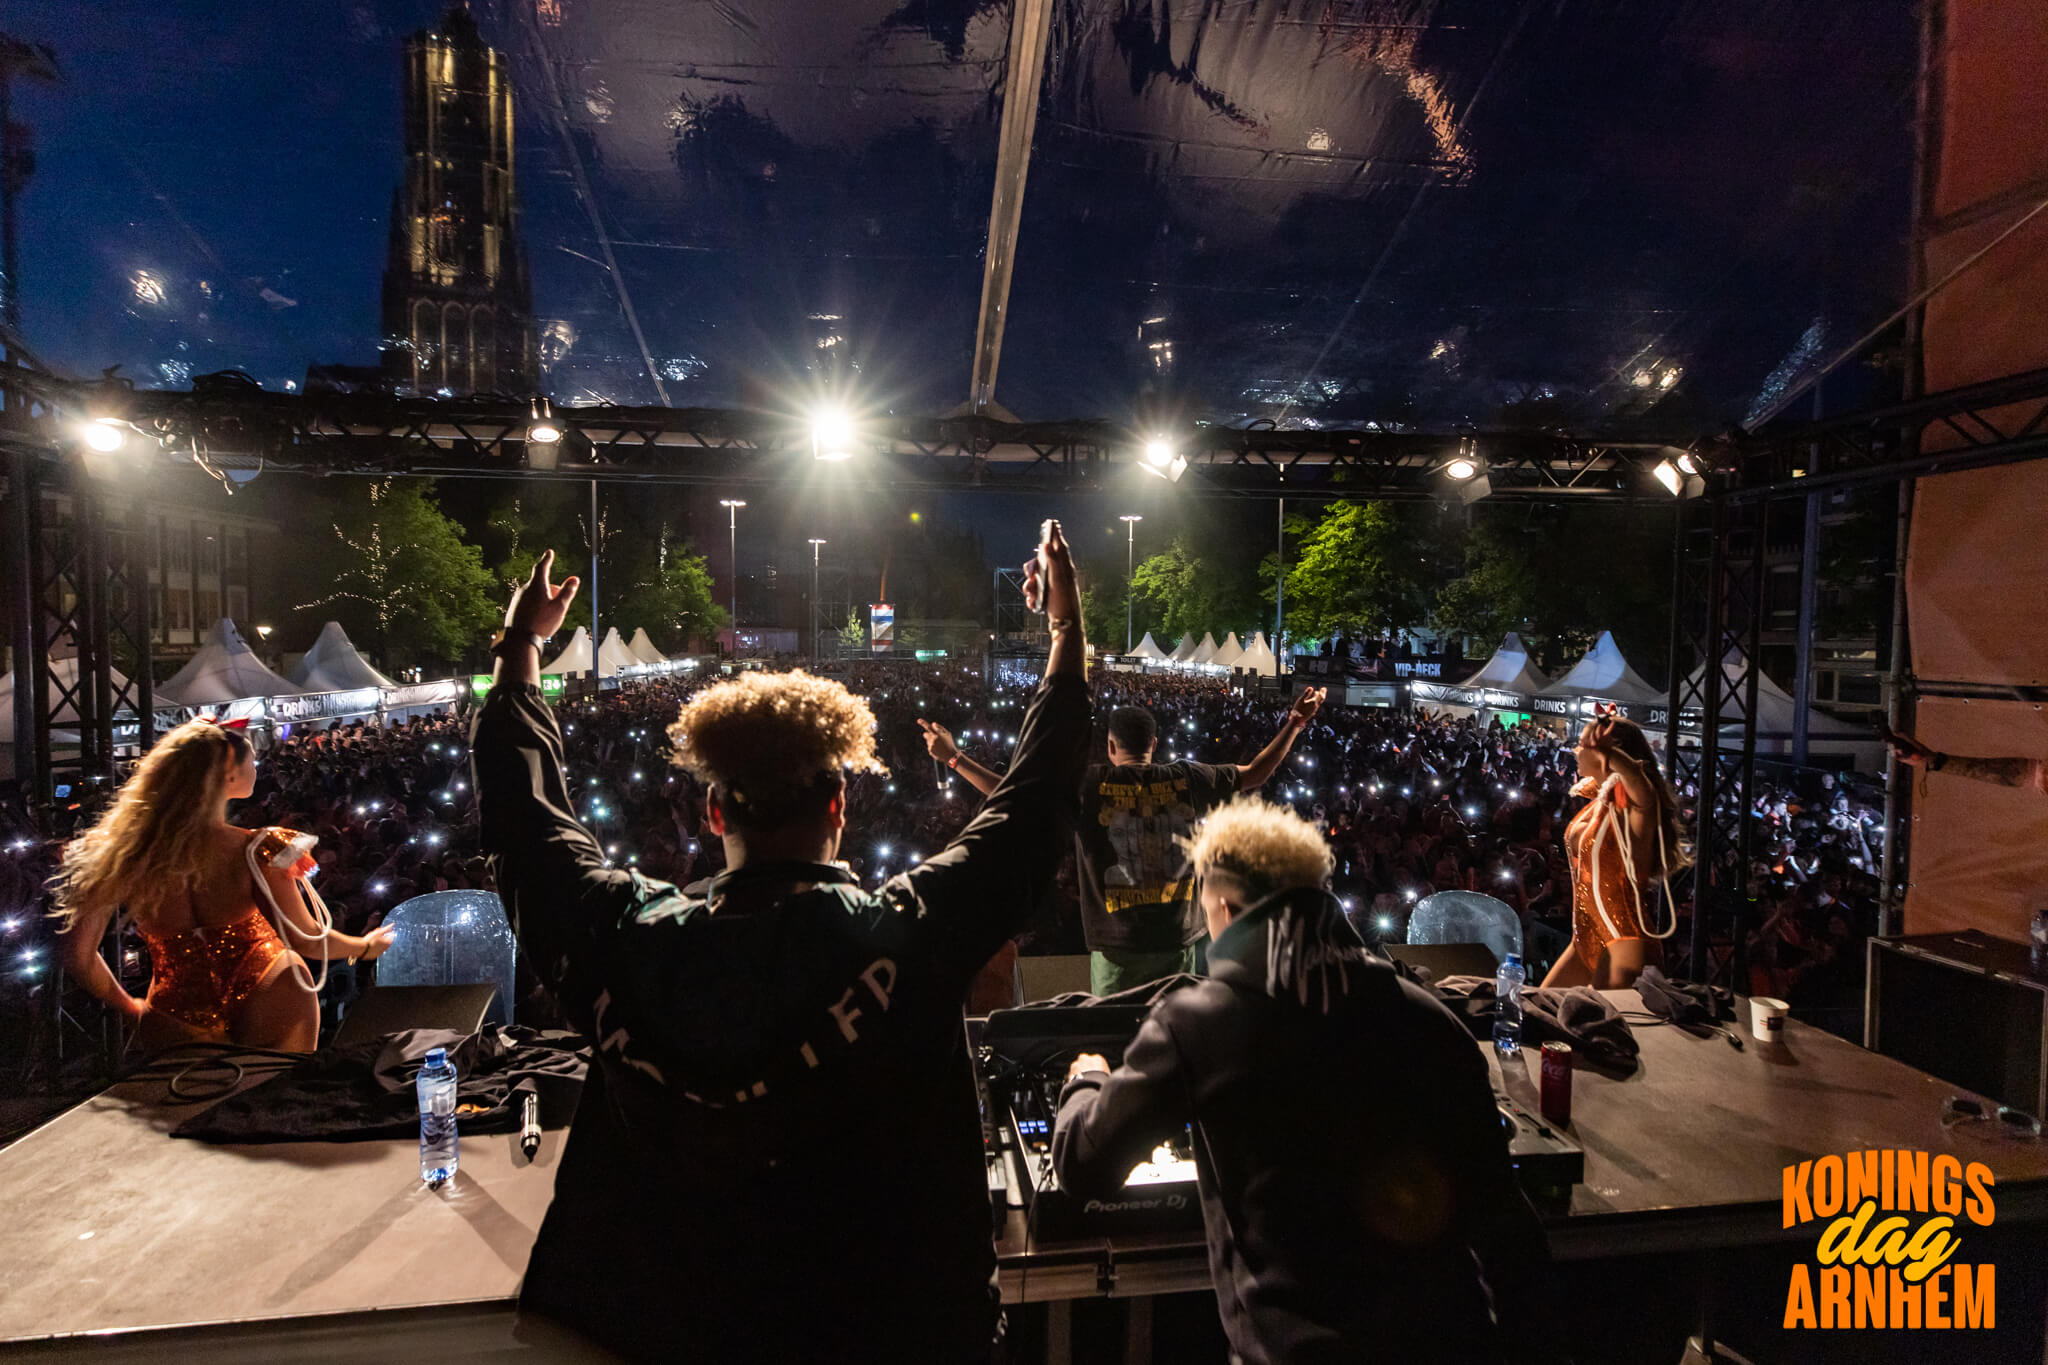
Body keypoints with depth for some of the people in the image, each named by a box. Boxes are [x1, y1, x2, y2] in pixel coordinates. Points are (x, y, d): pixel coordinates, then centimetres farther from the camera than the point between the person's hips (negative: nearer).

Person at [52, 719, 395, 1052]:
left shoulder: (121, 850, -14)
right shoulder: (255, 851, -22)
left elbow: (79, 957, -4)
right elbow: (307, 939, -12)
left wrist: (129, 1006, 13)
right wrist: (366, 946, 8)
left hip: (175, 1023, 4)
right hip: (261, 1015, -3)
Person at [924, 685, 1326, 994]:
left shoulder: (1091, 785, -6)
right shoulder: (1188, 779, 1)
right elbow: (1255, 774, 13)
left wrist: (955, 758, 0)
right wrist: (1295, 722, 24)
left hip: (1118, 946, -2)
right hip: (1178, 941, 3)